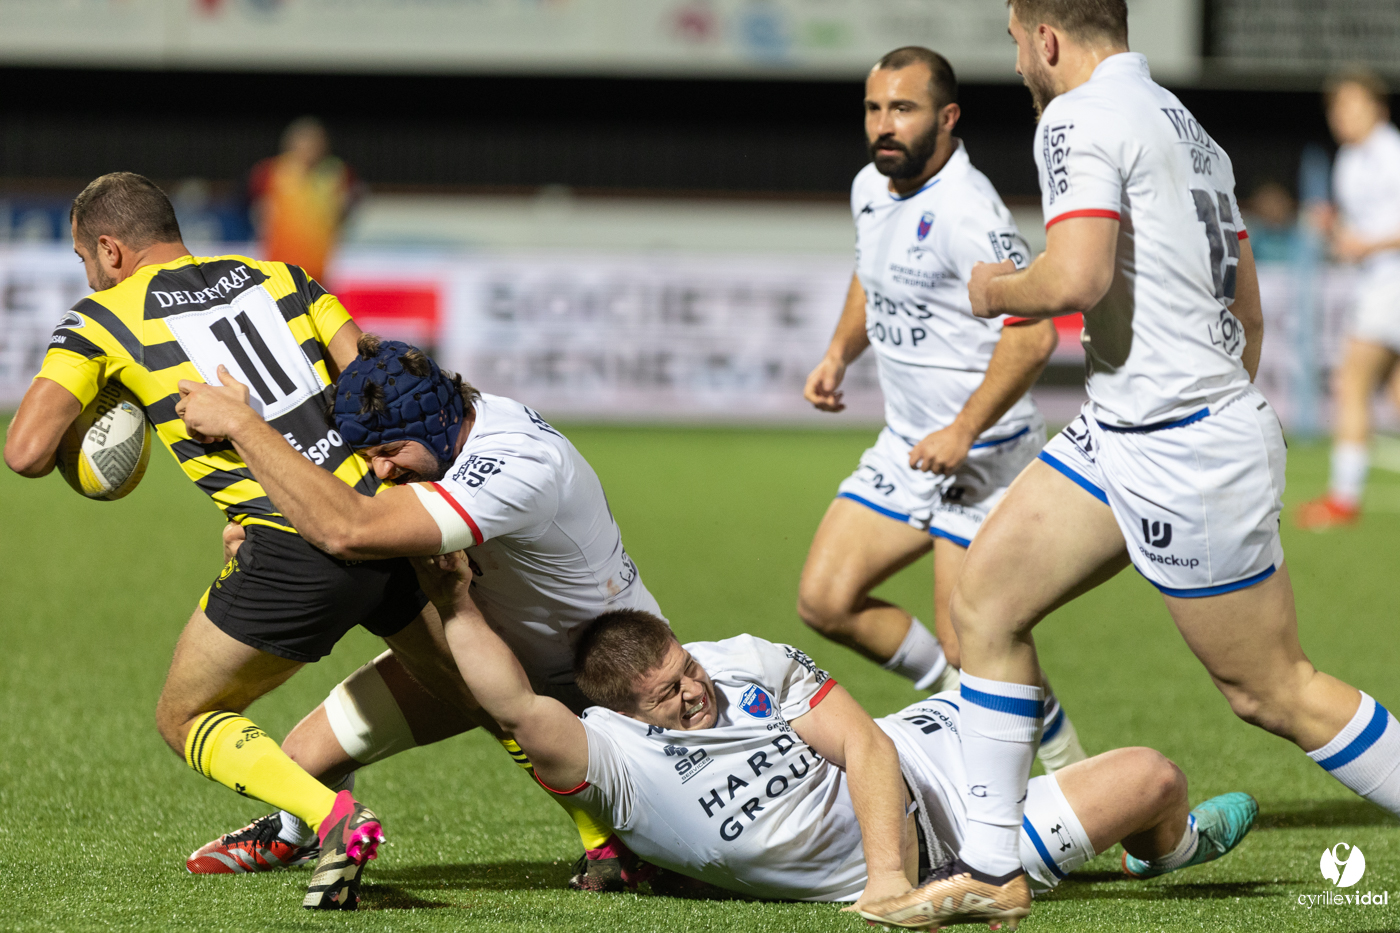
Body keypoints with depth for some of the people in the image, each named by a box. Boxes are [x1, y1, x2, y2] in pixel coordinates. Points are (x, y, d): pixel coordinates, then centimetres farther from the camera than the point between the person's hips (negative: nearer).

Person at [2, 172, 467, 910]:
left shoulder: (102, 318, 6)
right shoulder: (277, 277, 19)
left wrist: (71, 439, 20)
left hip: (293, 547, -5)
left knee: (185, 718, 14)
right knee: (470, 690, 25)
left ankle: (335, 819, -9)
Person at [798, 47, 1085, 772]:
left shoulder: (965, 211, -22)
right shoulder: (870, 189, 6)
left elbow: (1032, 335, -29)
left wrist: (964, 432, -28)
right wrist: (839, 353, 11)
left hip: (982, 456, -9)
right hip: (905, 447, 9)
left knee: (969, 650, -7)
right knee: (825, 602, 1)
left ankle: (1069, 767, 15)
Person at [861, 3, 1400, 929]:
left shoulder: (1080, 118, -13)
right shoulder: (1185, 127, 15)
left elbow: (1076, 278, -27)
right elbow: (1247, 309, 19)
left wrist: (998, 290, -6)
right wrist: (1221, 412, 30)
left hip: (1181, 452, -10)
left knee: (1272, 690, -1)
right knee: (985, 597, 8)